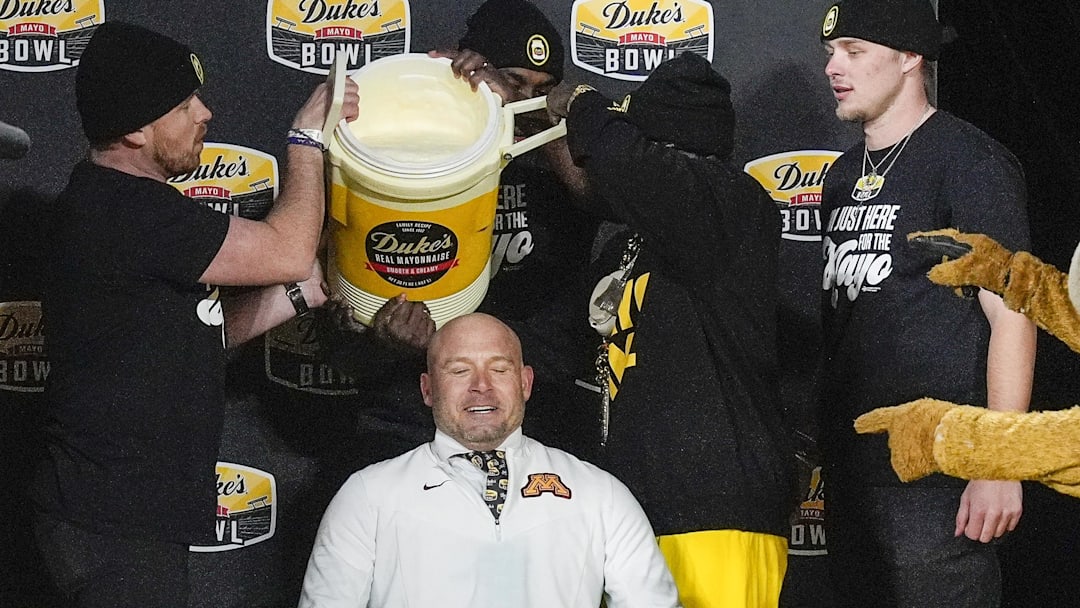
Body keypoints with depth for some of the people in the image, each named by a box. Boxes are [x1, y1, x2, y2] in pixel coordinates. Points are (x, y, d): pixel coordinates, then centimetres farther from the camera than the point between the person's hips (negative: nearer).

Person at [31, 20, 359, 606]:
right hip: (112, 524, -10)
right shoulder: (127, 211, -22)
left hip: (132, 510, 10)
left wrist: (303, 292, 3)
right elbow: (287, 251, -21)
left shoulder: (114, 201, 13)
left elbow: (195, 334, 15)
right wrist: (309, 135, -8)